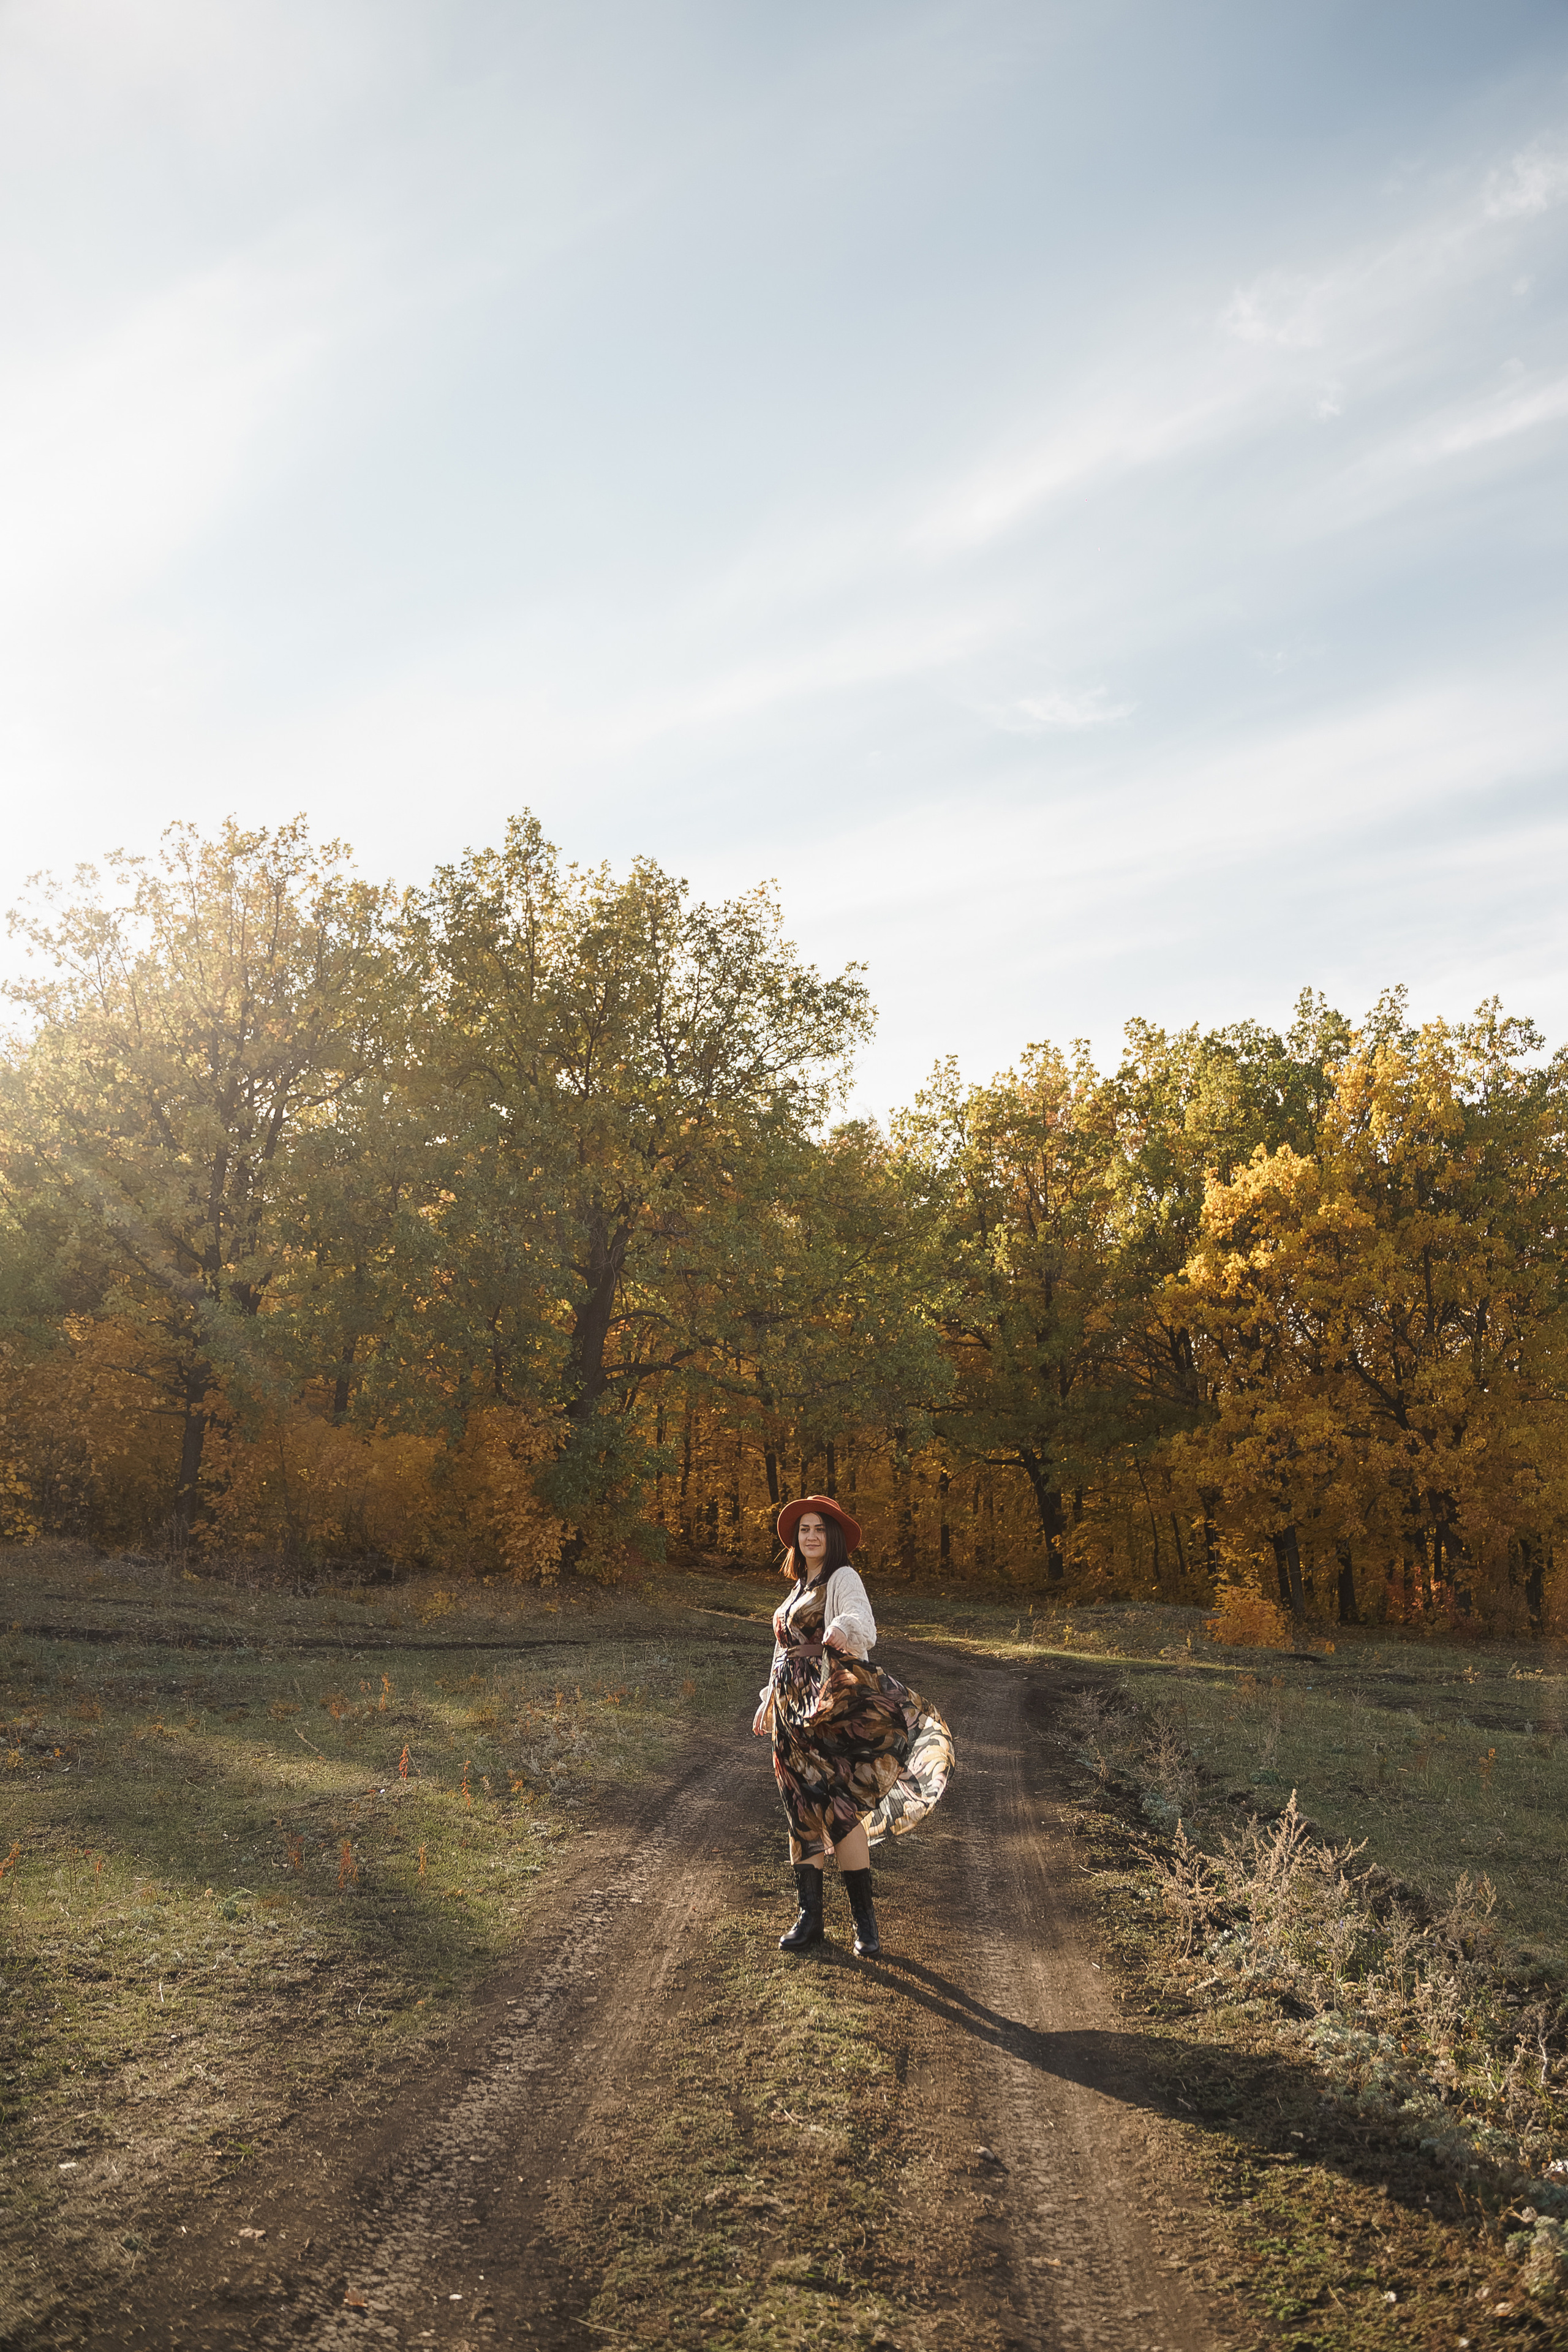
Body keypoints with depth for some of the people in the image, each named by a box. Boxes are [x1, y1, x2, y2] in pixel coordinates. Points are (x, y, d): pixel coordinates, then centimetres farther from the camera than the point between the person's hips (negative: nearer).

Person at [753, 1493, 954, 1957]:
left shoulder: (843, 1579, -6)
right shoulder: (799, 1588, 18)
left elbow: (864, 1627, -26)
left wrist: (844, 1630, -49)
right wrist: (769, 1701, 27)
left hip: (832, 1702, -7)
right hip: (793, 1705, 7)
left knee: (837, 1804, -10)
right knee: (802, 1811, 8)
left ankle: (864, 1919, -1)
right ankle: (809, 1914, 15)